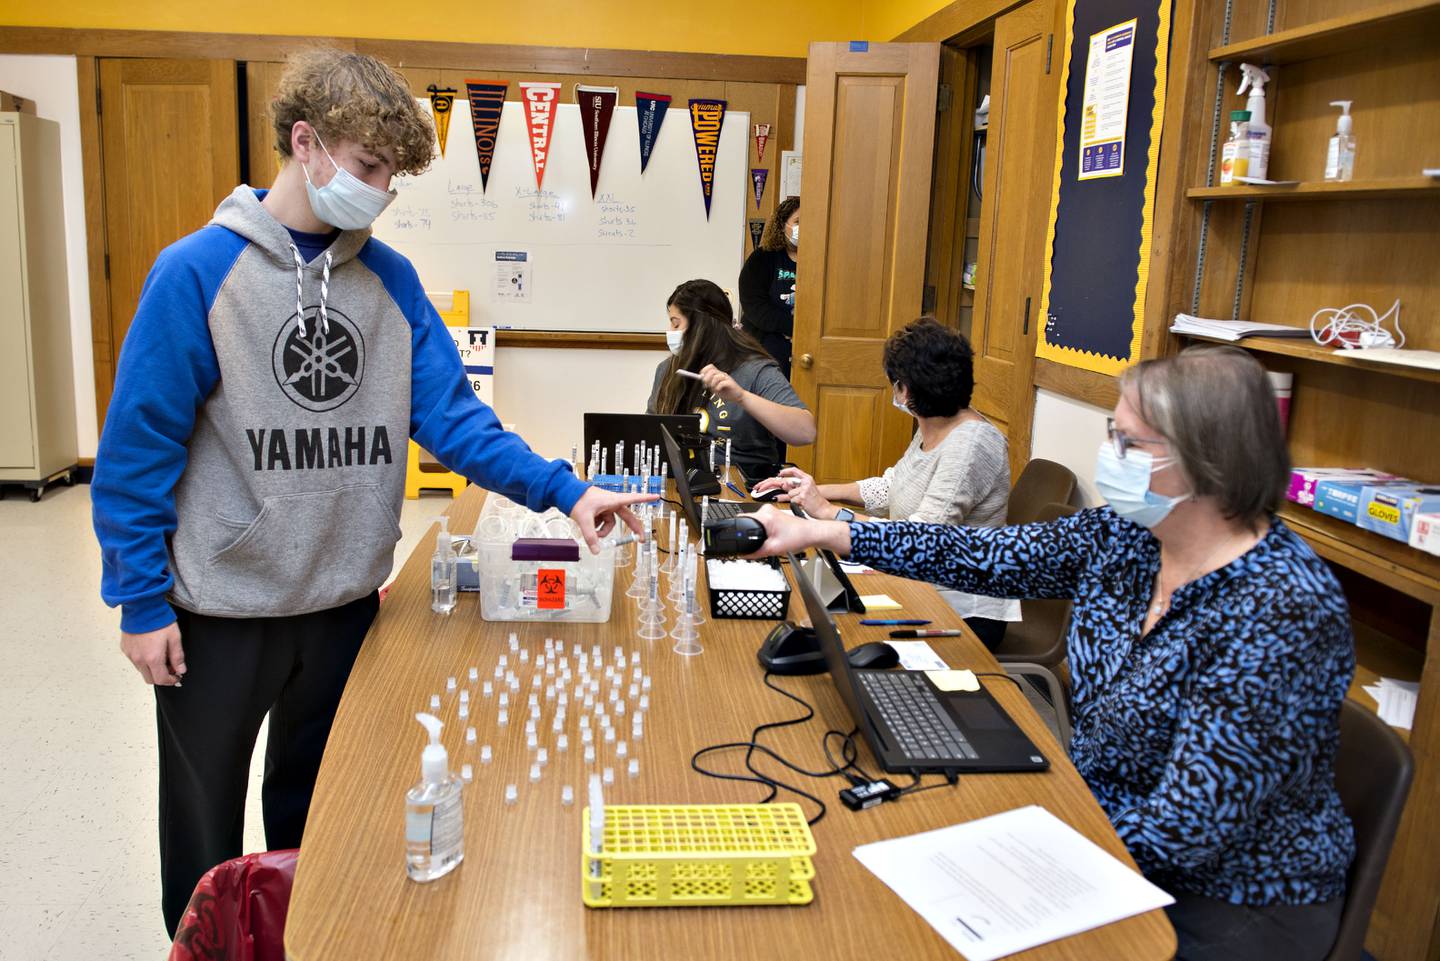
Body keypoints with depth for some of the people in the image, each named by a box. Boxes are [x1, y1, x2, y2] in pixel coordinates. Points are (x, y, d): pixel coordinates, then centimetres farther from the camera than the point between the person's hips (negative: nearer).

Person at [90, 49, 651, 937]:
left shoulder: (391, 278, -1)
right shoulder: (198, 272, -13)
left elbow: (450, 413, -5)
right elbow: (138, 444, -11)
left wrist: (565, 490, -16)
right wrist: (141, 600, -10)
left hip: (345, 599, 4)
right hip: (218, 609, -3)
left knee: (314, 809, 23)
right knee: (205, 829, 16)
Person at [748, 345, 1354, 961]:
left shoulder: (1280, 612, -29)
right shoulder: (1123, 538, -7)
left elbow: (1185, 830, -28)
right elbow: (986, 556, -2)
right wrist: (816, 533, -3)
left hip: (1229, 908, -6)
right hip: (1097, 829, 6)